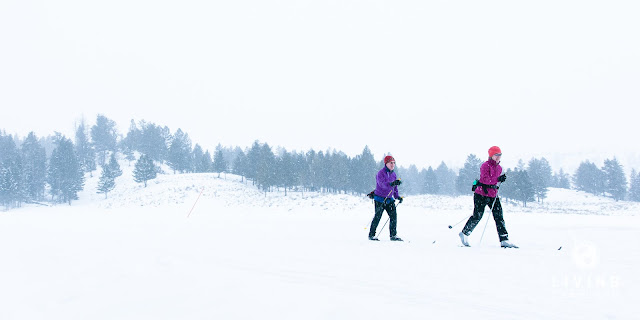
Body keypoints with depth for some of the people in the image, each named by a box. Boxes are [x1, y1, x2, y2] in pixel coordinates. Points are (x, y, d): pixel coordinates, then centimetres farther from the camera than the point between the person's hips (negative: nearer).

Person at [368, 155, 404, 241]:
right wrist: (391, 183, -48)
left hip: (389, 199, 6)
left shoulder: (393, 174, 10)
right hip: (380, 199, -6)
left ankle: (393, 235, 5)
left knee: (394, 216, -3)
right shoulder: (381, 173, -13)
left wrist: (397, 196, 7)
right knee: (377, 217, -4)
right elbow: (383, 184, -31)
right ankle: (371, 235, 9)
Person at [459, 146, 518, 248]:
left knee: (499, 216, -3)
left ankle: (504, 240, -4)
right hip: (481, 195, -6)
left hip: (493, 196, 7)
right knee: (477, 216, -2)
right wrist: (498, 179, -30)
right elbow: (485, 179, -24)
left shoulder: (499, 168, 12)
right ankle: (464, 234, 20)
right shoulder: (485, 166, -11)